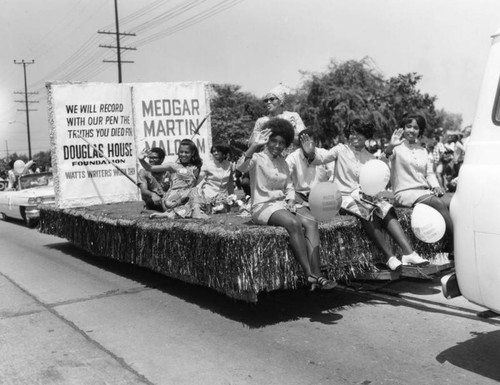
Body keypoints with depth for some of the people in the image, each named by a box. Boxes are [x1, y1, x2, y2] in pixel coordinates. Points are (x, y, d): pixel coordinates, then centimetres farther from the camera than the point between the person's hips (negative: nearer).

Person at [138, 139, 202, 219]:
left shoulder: (194, 169, 13)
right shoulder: (173, 165, 10)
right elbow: (150, 168, 6)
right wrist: (141, 160, -12)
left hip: (187, 198, 2)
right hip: (172, 198, -2)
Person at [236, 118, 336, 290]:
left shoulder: (282, 163, 20)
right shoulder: (257, 159, -2)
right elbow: (240, 167, -23)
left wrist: (291, 201, 0)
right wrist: (254, 145, -33)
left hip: (282, 205, 7)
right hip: (263, 206, -6)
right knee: (294, 224, -33)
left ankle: (316, 275, -29)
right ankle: (309, 275, -30)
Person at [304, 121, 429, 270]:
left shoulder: (370, 158, 16)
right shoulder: (342, 150, 4)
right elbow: (323, 156, -12)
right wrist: (312, 153, -36)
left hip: (364, 196, 4)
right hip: (344, 197, -4)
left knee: (386, 210, -23)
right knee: (369, 212, -32)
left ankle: (408, 253, -34)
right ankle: (390, 256, -35)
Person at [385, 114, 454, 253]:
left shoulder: (422, 150, 22)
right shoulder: (398, 147, 2)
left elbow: (430, 173, 21)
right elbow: (387, 156, -20)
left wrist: (435, 186, 1)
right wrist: (390, 146, -43)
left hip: (425, 191, 6)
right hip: (405, 193, -6)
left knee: (451, 204, -22)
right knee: (439, 204, -29)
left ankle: (450, 246, -22)